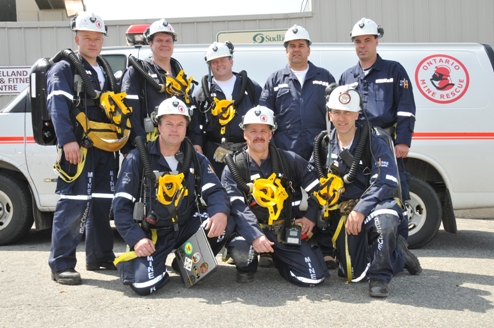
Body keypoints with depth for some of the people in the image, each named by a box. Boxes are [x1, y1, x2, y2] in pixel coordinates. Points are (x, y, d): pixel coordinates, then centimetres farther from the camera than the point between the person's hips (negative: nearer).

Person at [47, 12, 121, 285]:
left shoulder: (106, 71, 24)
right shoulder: (63, 69, 0)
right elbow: (57, 106, -13)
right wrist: (67, 140, -26)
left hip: (105, 148, 7)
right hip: (78, 147, -7)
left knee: (102, 203, 11)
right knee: (73, 204, -11)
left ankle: (99, 257, 22)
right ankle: (61, 264, -5)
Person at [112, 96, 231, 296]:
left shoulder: (196, 159, 5)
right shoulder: (138, 158, -6)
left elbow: (215, 191, -6)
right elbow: (121, 204, -7)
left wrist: (220, 212, -30)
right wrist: (136, 238, -20)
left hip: (186, 227, 3)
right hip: (152, 234, -3)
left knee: (219, 226, -25)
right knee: (145, 284, -24)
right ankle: (129, 262, 14)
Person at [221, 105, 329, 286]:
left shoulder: (289, 160, 4)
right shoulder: (234, 167, -2)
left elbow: (319, 188, 11)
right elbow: (237, 207, -16)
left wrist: (311, 216, -1)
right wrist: (255, 236, -31)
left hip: (285, 232, 2)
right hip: (251, 230, -2)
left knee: (314, 277, -12)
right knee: (240, 250, -37)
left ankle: (275, 257, 18)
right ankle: (248, 267, 3)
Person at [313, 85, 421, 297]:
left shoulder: (374, 143, -7)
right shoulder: (324, 146, 8)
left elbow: (386, 183, -19)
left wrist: (361, 210, -29)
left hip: (375, 204, -4)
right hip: (344, 212, 5)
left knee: (385, 220, -42)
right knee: (354, 275, -6)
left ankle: (380, 277, -17)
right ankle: (397, 255, 24)